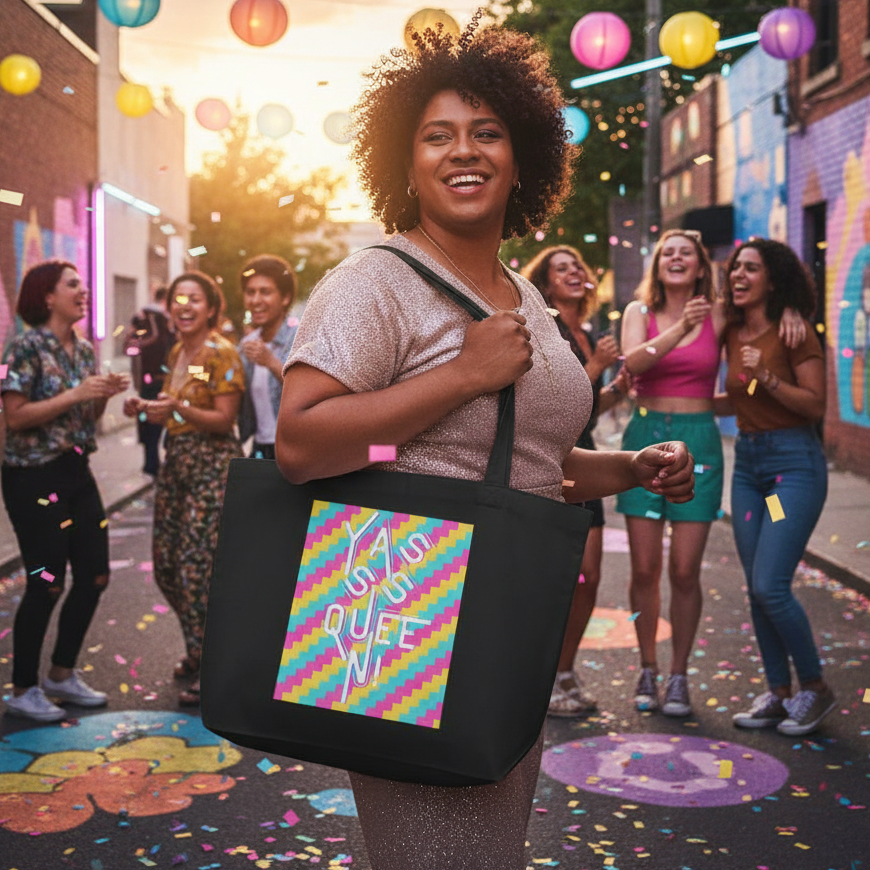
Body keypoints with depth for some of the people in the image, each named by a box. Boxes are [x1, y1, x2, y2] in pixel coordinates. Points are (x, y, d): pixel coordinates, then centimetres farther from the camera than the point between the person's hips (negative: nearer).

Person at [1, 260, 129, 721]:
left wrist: (105, 396, -3)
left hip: (76, 472, 8)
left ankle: (62, 674, 25)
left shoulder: (85, 349, 10)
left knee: (94, 576, 8)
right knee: (46, 584, -3)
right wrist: (75, 394, -22)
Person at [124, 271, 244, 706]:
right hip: (176, 461, 8)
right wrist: (146, 408, 3)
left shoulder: (221, 353, -11)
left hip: (212, 465, -8)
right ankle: (198, 646, 32)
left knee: (196, 568, -8)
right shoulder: (177, 353, 13)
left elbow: (223, 420, -15)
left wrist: (178, 407, -28)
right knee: (166, 564, 12)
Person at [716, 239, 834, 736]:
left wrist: (767, 377, -24)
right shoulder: (734, 333, 10)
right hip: (748, 462, 7)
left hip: (795, 463, -7)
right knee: (758, 589, 7)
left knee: (770, 586, -13)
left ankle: (816, 688, 7)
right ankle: (780, 694, 18)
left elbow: (816, 405, -13)